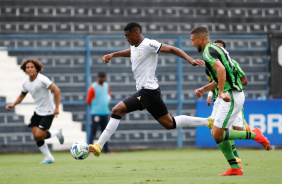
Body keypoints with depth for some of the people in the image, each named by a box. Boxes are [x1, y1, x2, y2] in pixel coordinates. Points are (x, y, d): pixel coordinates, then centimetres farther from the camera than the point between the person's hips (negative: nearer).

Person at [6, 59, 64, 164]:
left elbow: (56, 90, -21)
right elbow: (22, 95, 20)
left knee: (39, 135, -14)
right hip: (38, 111, 7)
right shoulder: (26, 83, 3)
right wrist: (13, 105, 4)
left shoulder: (42, 79, -20)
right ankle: (49, 157, 15)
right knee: (36, 137, 1)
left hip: (48, 112, -7)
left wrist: (57, 108, -23)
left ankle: (57, 133, 13)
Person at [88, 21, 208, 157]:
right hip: (143, 91, 10)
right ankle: (207, 122, 20)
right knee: (169, 124, 13)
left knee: (117, 110, -16)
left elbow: (172, 49, -15)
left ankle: (99, 146, -16)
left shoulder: (148, 45, -12)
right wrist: (113, 55, 34)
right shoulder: (134, 46, 16)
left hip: (148, 91, -10)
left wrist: (190, 60, -25)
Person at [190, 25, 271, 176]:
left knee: (218, 135, -10)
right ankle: (235, 168, 9)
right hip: (228, 95, 10)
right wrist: (204, 89, 19)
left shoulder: (208, 51, -13)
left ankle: (254, 135, 1)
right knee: (215, 134, 8)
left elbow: (221, 69, -33)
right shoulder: (215, 48, 20)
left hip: (232, 96, -10)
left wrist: (221, 93, -35)